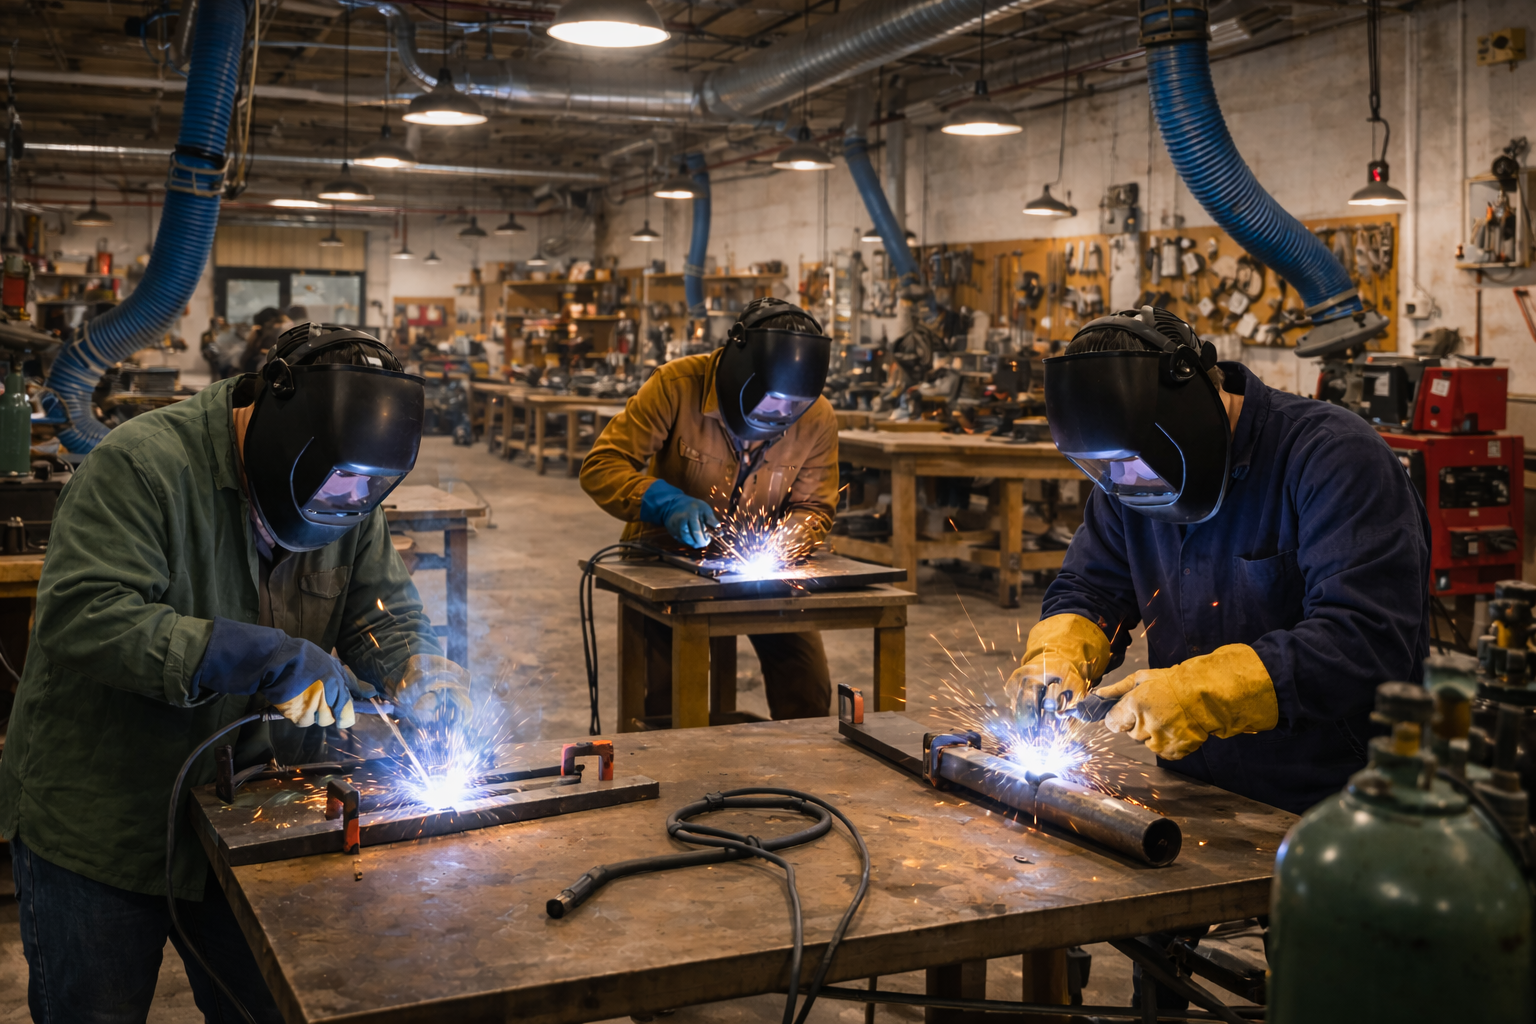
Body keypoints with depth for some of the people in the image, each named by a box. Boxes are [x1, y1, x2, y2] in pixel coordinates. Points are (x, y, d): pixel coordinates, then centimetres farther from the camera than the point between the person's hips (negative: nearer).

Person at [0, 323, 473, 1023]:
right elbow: (82, 615, -32)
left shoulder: (347, 499, -2)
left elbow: (386, 615, 5)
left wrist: (418, 671, -19)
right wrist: (268, 659, -35)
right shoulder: (144, 465, -22)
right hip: (100, 827, -5)